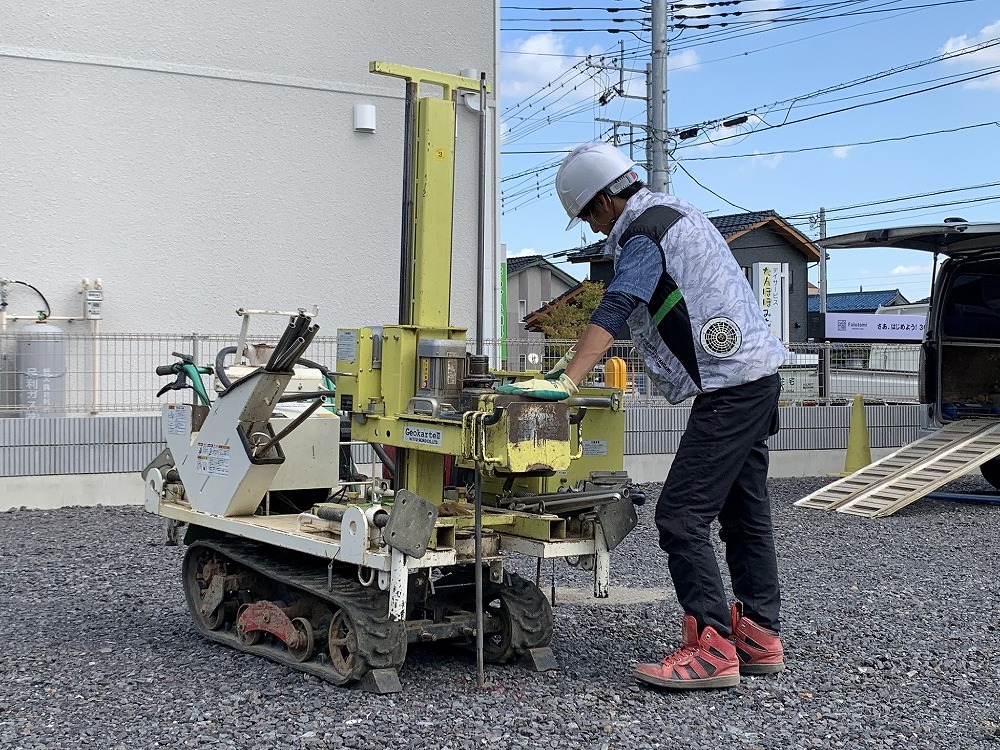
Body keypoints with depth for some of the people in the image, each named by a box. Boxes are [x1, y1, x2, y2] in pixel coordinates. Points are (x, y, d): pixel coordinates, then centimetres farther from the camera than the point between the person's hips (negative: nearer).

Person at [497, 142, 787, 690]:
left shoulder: (644, 232, -11)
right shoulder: (674, 213, 20)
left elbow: (614, 309, -23)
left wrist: (566, 381, -29)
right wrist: (579, 357, 27)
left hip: (731, 386, -11)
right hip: (757, 377, 11)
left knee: (681, 514, -12)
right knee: (744, 512, 14)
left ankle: (712, 649, -11)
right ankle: (758, 638, 21)